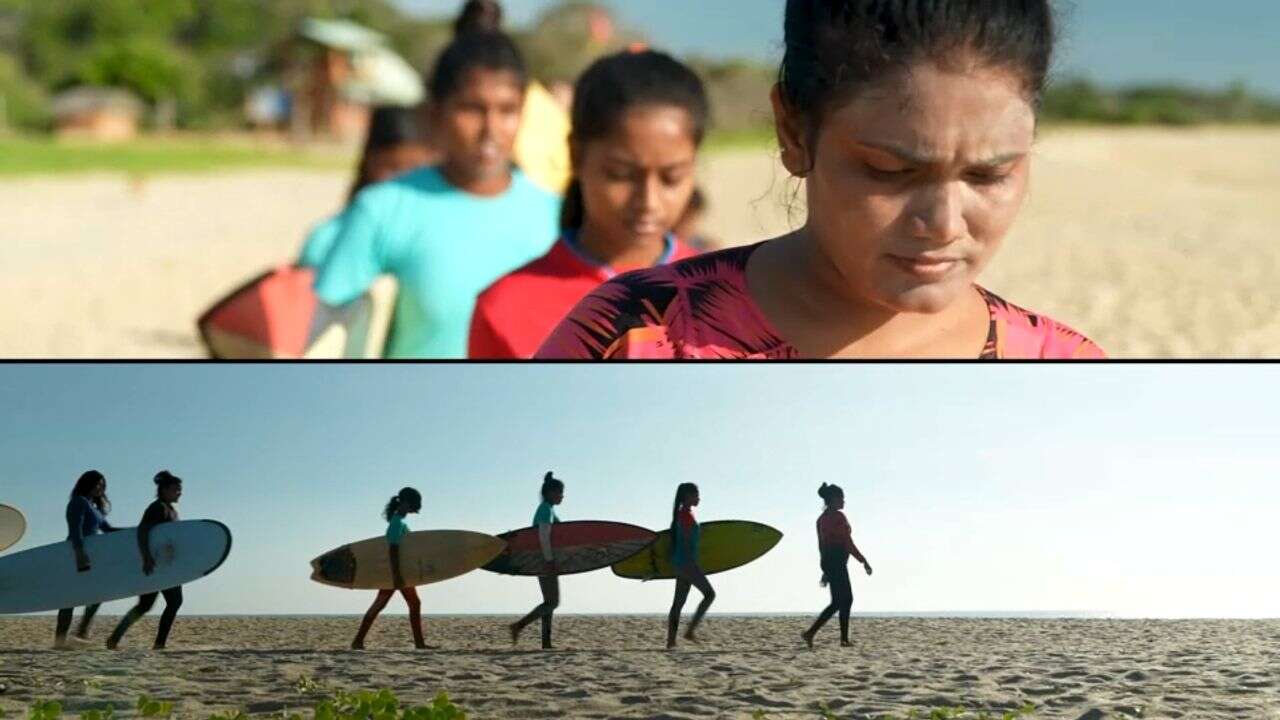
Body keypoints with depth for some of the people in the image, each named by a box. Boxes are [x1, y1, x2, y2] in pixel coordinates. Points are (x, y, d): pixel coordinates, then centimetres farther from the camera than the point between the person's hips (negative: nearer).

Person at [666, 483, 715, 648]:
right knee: (709, 594, -6)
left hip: (681, 562, 10)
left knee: (679, 601, 6)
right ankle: (691, 630, -11)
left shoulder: (683, 513, 18)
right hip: (687, 561, -10)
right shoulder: (686, 515, -11)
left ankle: (671, 640, 2)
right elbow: (686, 540, -19)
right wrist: (693, 563, -23)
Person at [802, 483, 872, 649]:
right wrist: (863, 561, -10)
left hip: (827, 561, 9)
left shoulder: (822, 518, 14)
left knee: (847, 599, 12)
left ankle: (844, 639, 6)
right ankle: (810, 633, -13)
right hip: (837, 562, -9)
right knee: (838, 602, -6)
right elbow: (848, 543, -15)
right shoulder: (838, 516, -12)